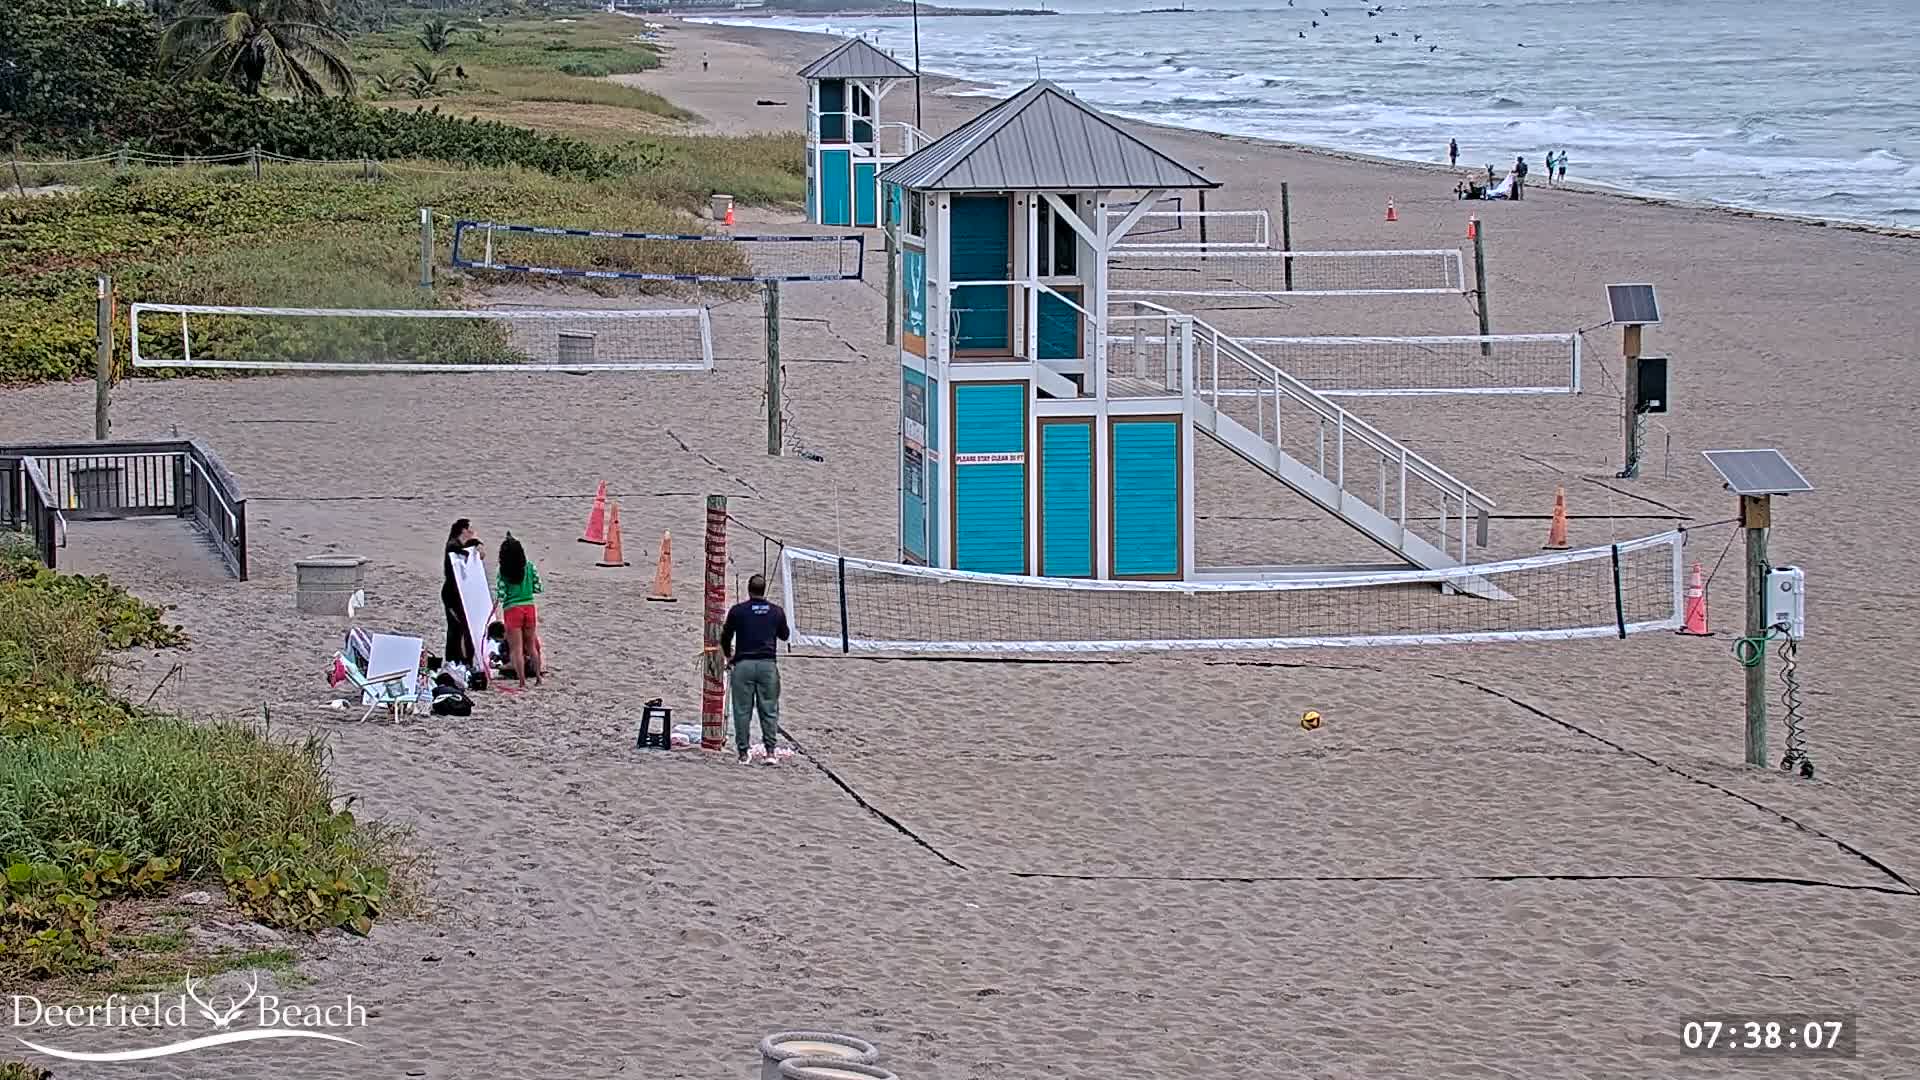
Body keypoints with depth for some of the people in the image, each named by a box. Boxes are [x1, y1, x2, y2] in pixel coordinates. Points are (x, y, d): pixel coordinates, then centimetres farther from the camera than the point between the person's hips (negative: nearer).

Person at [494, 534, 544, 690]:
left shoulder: (503, 571, -10)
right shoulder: (529, 566, -2)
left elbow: (500, 596, -11)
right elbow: (537, 588, 2)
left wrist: (496, 590, 10)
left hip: (512, 609, -3)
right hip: (529, 607, 3)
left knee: (517, 649, 2)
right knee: (531, 646, 20)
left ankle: (522, 682, 0)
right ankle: (538, 677, 26)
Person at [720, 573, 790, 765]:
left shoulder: (737, 611, 0)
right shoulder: (776, 611, 5)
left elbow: (725, 638, 9)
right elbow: (784, 635, 21)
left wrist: (728, 656, 28)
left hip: (743, 664, -1)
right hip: (768, 664, 1)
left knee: (742, 711, 3)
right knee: (769, 710, 5)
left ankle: (743, 752, 3)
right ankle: (770, 751, -2)